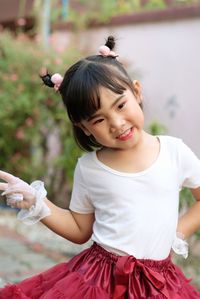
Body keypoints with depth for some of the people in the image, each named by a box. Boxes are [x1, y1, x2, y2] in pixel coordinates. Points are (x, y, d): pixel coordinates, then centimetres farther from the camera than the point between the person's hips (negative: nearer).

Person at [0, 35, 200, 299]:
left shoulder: (175, 151, -3)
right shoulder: (88, 168, -1)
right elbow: (80, 231, 9)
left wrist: (179, 232, -2)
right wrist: (36, 203, -3)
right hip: (98, 277, 1)